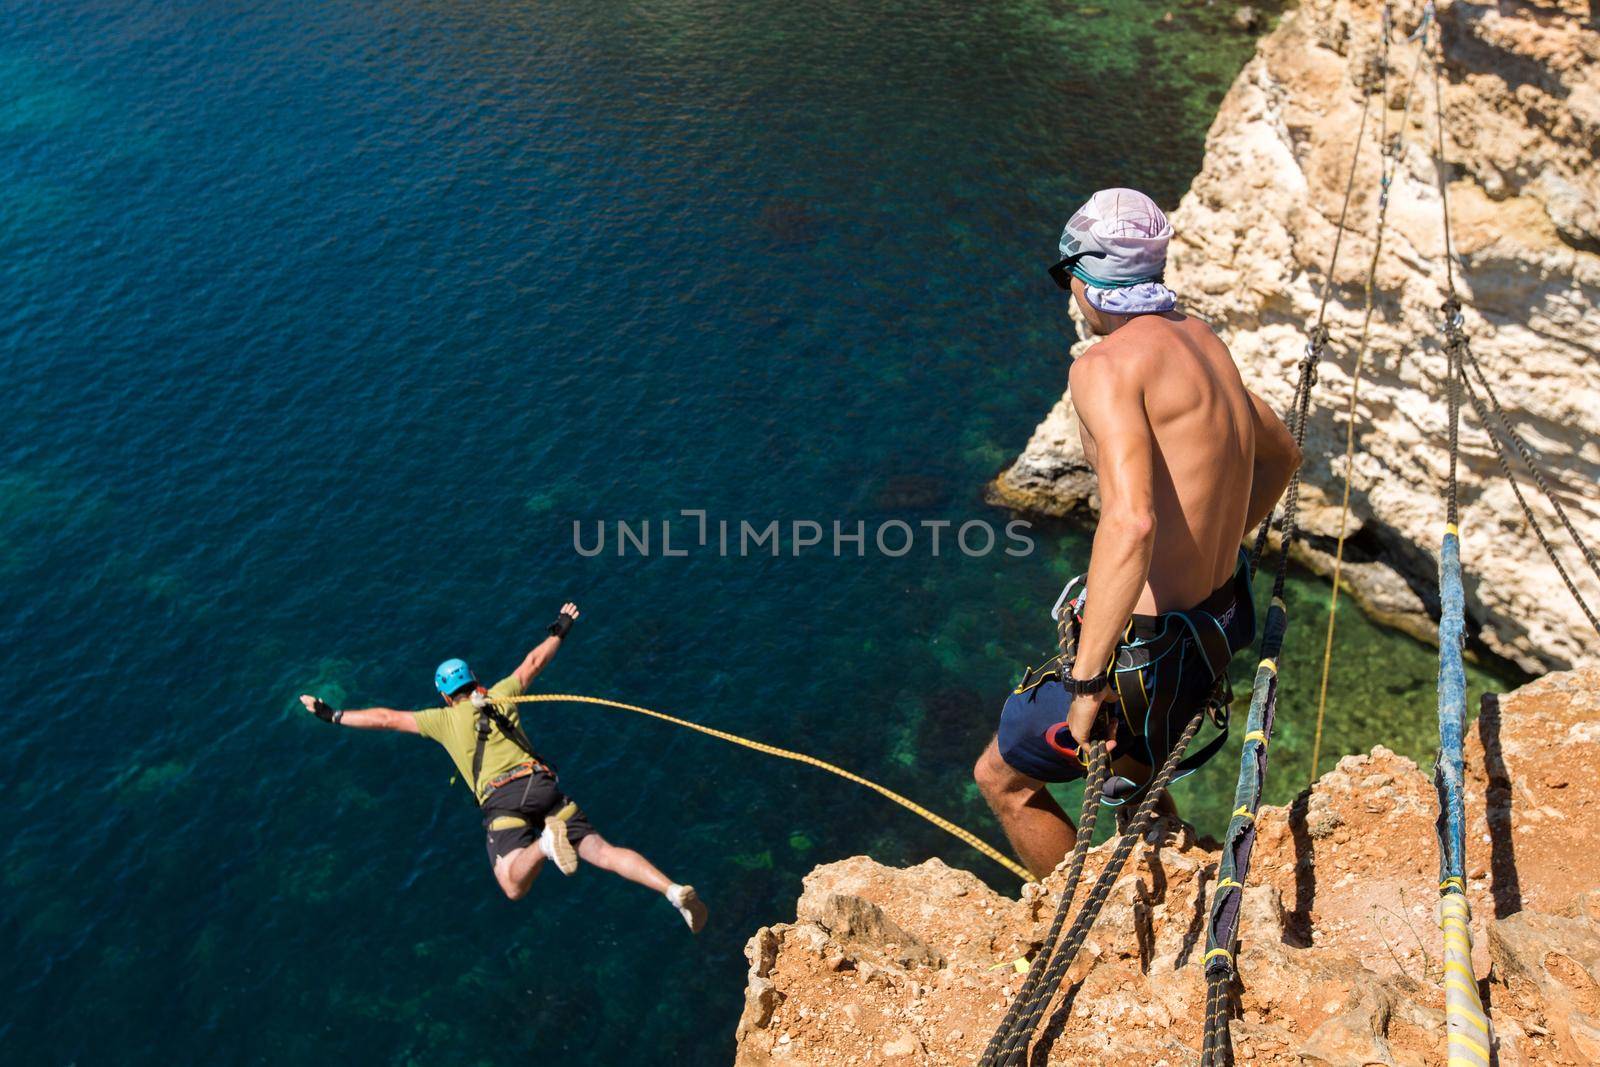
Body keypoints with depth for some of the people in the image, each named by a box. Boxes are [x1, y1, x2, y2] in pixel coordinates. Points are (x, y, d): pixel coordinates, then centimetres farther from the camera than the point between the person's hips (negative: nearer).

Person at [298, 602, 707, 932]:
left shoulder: (443, 718, 19)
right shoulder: (500, 695, 25)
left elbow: (385, 718, 22)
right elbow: (534, 662, 36)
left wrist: (332, 716, 33)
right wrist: (560, 630, 52)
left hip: (502, 798, -3)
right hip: (543, 784, 3)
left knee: (515, 888, -10)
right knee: (602, 851, -5)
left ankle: (547, 842, -42)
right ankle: (674, 890, -27)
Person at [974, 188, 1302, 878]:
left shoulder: (1107, 364, -20)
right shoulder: (1198, 339, 7)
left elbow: (1130, 519, -35)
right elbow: (1280, 454, 23)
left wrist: (1086, 680, -31)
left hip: (1148, 650, -9)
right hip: (1217, 624, 9)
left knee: (1001, 779, 14)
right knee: (1127, 778, 34)